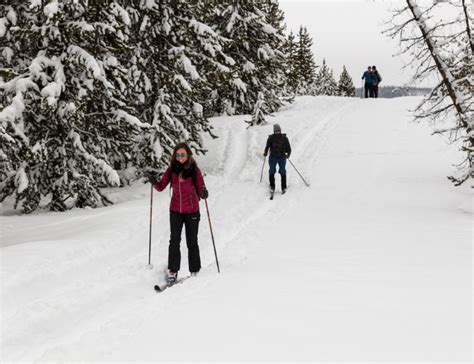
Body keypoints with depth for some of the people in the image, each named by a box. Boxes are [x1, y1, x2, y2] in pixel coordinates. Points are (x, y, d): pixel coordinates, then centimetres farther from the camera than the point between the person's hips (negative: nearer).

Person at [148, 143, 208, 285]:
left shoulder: (195, 170, -15)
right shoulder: (171, 169, -6)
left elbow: (201, 192, -13)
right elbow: (161, 187, -1)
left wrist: (204, 193, -36)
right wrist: (155, 181, -21)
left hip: (192, 211, -2)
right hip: (175, 211, 2)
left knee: (192, 242, 7)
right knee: (174, 241, 2)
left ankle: (194, 272, 19)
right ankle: (172, 271, 10)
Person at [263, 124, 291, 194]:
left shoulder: (271, 137, -5)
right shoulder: (284, 138, -1)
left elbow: (267, 147, -10)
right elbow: (289, 149, -1)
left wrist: (265, 153, 10)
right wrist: (288, 155, 19)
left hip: (273, 157, -1)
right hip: (282, 157, 1)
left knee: (272, 172, 17)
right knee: (283, 172, 17)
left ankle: (272, 187, 12)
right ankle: (284, 188, 15)